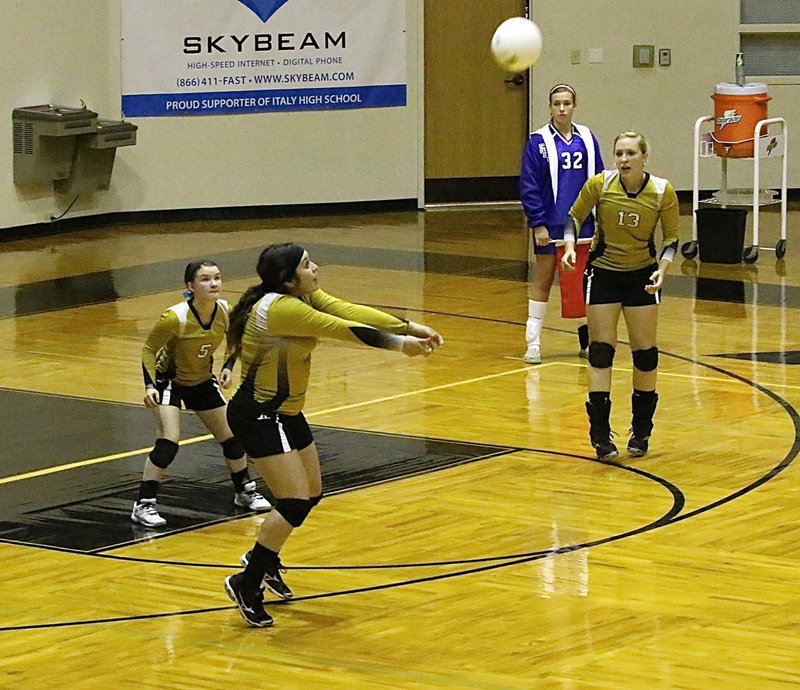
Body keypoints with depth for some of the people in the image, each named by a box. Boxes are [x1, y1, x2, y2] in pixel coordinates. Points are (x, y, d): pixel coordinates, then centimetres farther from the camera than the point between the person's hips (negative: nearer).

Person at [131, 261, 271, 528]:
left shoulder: (226, 312, -17)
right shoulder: (175, 318, -32)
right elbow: (148, 350, -19)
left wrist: (227, 368, -11)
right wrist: (150, 386, -30)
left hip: (203, 382, 5)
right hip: (170, 382, -5)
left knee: (231, 436, 10)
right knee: (169, 442, -21)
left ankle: (245, 492, 34)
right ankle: (143, 506, -13)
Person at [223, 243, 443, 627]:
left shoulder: (305, 298, 3)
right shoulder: (280, 308, -25)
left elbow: (352, 312, -5)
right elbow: (344, 330, -26)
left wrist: (410, 329, -13)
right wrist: (399, 343, -20)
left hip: (287, 413, 10)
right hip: (258, 417, -10)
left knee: (312, 494, 17)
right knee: (295, 503, -14)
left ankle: (264, 559, 38)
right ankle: (246, 584, -3)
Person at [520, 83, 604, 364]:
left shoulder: (587, 139, 5)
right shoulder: (539, 141, -5)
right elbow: (529, 187, -6)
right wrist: (537, 223, -11)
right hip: (551, 225, -3)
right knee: (543, 281, 3)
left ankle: (587, 339, 18)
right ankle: (533, 343, 9)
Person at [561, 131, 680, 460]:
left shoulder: (662, 192, -14)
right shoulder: (600, 184, -16)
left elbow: (671, 237, -2)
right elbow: (574, 216, -1)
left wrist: (662, 269, -18)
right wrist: (570, 245, -19)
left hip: (642, 275, 1)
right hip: (603, 272, -1)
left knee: (645, 352, 2)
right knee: (601, 350, -6)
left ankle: (641, 430, 18)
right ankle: (600, 432, 0)